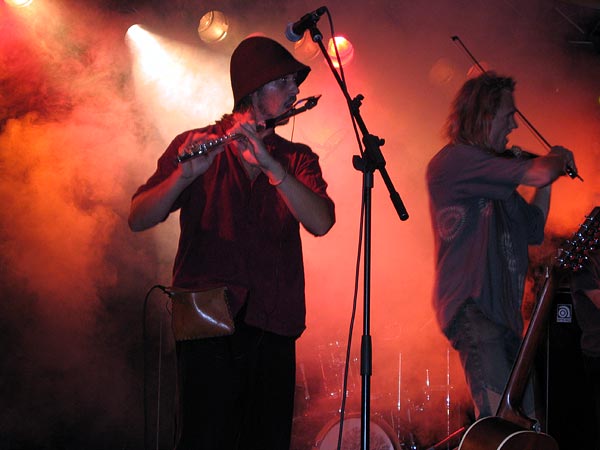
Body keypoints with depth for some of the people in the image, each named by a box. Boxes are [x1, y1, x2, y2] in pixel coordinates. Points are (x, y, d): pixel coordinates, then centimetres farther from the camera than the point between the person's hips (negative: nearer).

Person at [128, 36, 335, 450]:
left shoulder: (298, 159, 13)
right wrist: (187, 174, -22)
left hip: (273, 327, 3)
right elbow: (139, 219, -5)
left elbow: (320, 222, -7)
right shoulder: (195, 146, 6)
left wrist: (269, 163, -19)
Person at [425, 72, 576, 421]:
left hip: (504, 313, 10)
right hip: (471, 310, -10)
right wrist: (558, 159, 5)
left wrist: (549, 174, 18)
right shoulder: (453, 161, -8)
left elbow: (533, 230, 26)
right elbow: (539, 173, -17)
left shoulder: (492, 173, 21)